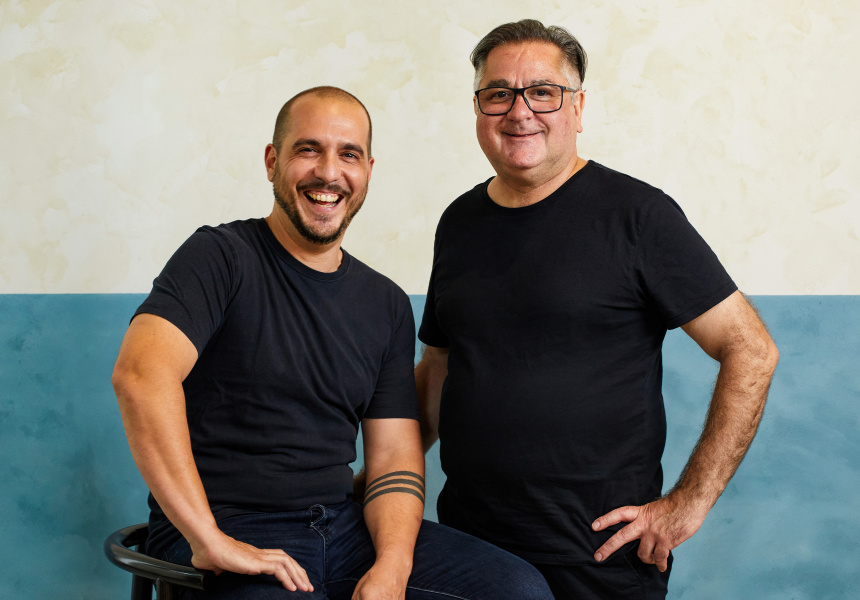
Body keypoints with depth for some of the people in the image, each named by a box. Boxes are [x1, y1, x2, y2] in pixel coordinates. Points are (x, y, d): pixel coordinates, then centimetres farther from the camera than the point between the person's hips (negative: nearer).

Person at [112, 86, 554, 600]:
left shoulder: (387, 305, 12)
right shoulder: (222, 256, -6)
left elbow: (395, 457, 8)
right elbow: (141, 374, -23)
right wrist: (209, 540, -27)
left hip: (346, 525, 5)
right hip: (229, 530, -4)